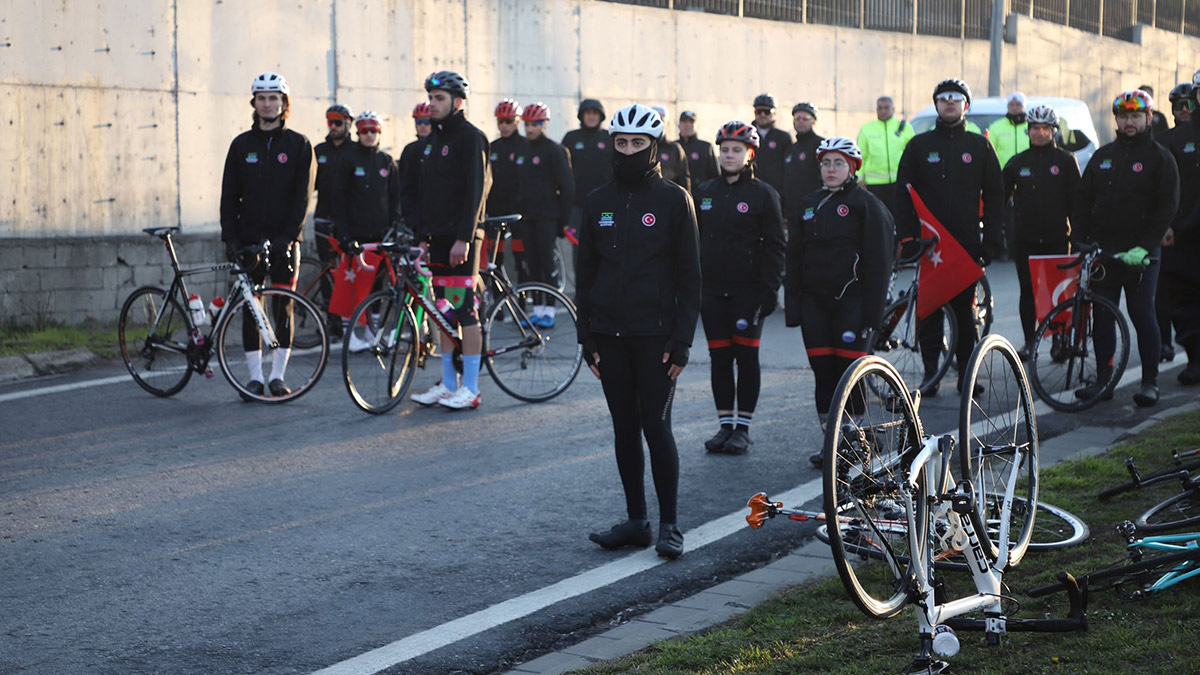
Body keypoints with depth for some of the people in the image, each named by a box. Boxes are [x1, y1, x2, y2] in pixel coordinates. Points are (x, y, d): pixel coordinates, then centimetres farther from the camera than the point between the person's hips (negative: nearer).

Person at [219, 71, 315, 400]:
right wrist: (230, 237, -4)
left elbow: (302, 195, -3)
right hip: (249, 238, 2)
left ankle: (278, 375, 7)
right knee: (251, 308, 1)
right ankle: (255, 377, 7)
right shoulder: (242, 144, 8)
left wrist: (289, 235, -13)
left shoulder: (298, 144, 3)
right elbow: (229, 195, 7)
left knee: (283, 308, 0)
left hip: (284, 240, -1)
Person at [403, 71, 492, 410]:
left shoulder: (470, 137, -9)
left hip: (460, 239, -8)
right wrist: (419, 231, 8)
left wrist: (463, 238, -20)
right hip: (437, 237, 8)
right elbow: (417, 189, 19)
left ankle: (470, 388, -4)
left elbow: (475, 191, -15)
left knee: (464, 310, -7)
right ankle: (448, 384, 15)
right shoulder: (434, 139, 17)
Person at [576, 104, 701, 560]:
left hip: (655, 334, -4)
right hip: (610, 335, 4)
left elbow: (689, 275, -3)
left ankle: (669, 524, 2)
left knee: (656, 427, -7)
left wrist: (682, 339, -9)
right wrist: (587, 337, 6)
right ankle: (636, 520, 16)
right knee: (625, 428, 8)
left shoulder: (673, 200, -2)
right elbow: (585, 273, 12)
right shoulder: (598, 202, 8)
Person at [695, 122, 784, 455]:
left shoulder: (763, 194, -2)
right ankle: (725, 424, 13)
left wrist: (769, 288, -11)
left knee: (746, 356, 0)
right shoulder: (704, 192, 10)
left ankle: (743, 428, 6)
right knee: (719, 357, 5)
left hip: (748, 289, -4)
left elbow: (774, 246, -4)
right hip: (712, 288, 4)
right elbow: (693, 240, 13)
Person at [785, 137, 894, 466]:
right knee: (822, 371, 4)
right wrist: (792, 306, 6)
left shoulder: (866, 204, -3)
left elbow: (878, 262, -7)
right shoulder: (808, 205, 14)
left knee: (848, 370, -5)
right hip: (815, 303, 5)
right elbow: (794, 258, 14)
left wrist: (871, 312, -13)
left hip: (851, 301, -5)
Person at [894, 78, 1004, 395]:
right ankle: (930, 373, 5)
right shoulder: (919, 145, 8)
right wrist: (907, 237, -4)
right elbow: (903, 194, 6)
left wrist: (991, 241, 0)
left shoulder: (980, 146, 9)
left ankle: (967, 372, 10)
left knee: (964, 307, 2)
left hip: (966, 241, 0)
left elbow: (994, 196, 9)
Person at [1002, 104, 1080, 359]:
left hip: (1056, 237, -2)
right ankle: (1028, 341, 11)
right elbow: (1001, 196, 12)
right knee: (1028, 291, 3)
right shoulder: (1017, 162, 10)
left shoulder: (1065, 161, 5)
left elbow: (1076, 200, 3)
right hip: (1024, 238, 2)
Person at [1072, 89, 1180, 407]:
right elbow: (1083, 199, 14)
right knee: (1102, 316, 5)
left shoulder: (1160, 158, 0)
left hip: (1140, 254, -4)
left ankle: (1150, 381, 2)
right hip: (1102, 250, 4)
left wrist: (1144, 246, -18)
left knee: (1143, 316, -4)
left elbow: (1167, 205, -9)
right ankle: (1103, 379, 11)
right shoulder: (1103, 156, 14)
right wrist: (1078, 240, 1)